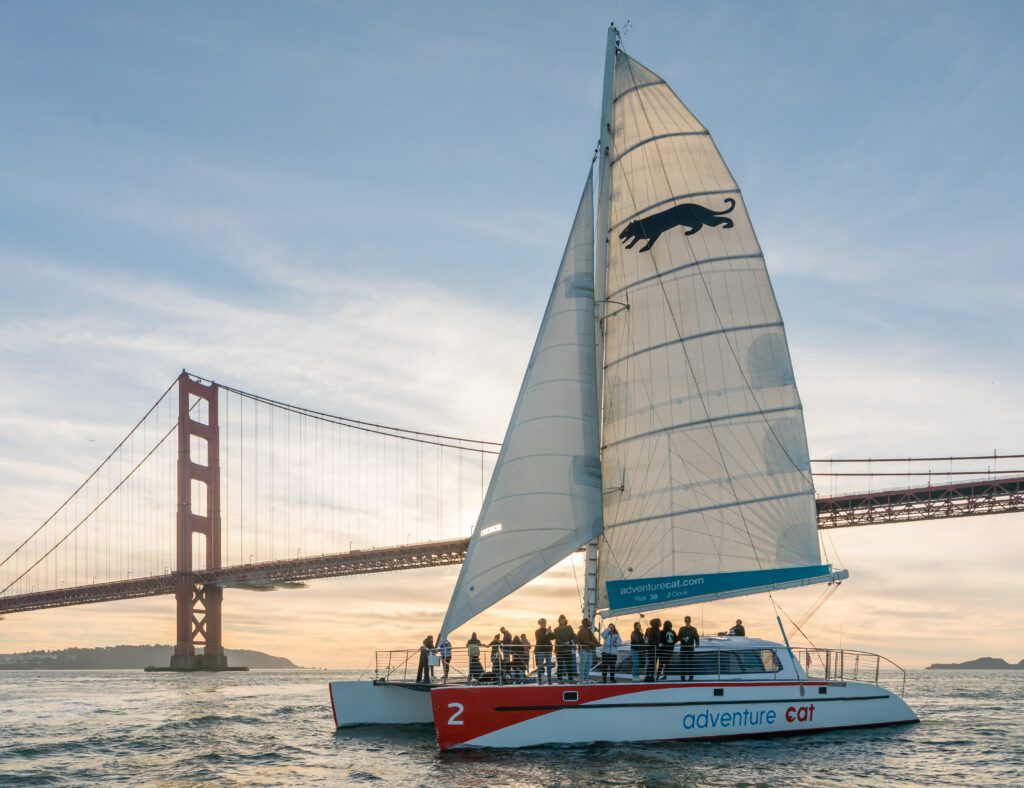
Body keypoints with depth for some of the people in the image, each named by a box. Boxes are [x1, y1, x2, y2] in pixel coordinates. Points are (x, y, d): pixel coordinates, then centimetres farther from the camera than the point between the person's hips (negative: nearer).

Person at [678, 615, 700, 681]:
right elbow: (679, 638, 7)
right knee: (682, 662, -2)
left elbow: (696, 637, -2)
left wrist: (697, 643, -21)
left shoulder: (693, 629, 4)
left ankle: (691, 676, 4)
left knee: (691, 662, 0)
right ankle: (682, 676, 2)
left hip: (690, 647, -1)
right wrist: (683, 639, -13)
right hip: (683, 647, 1)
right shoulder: (682, 629, 7)